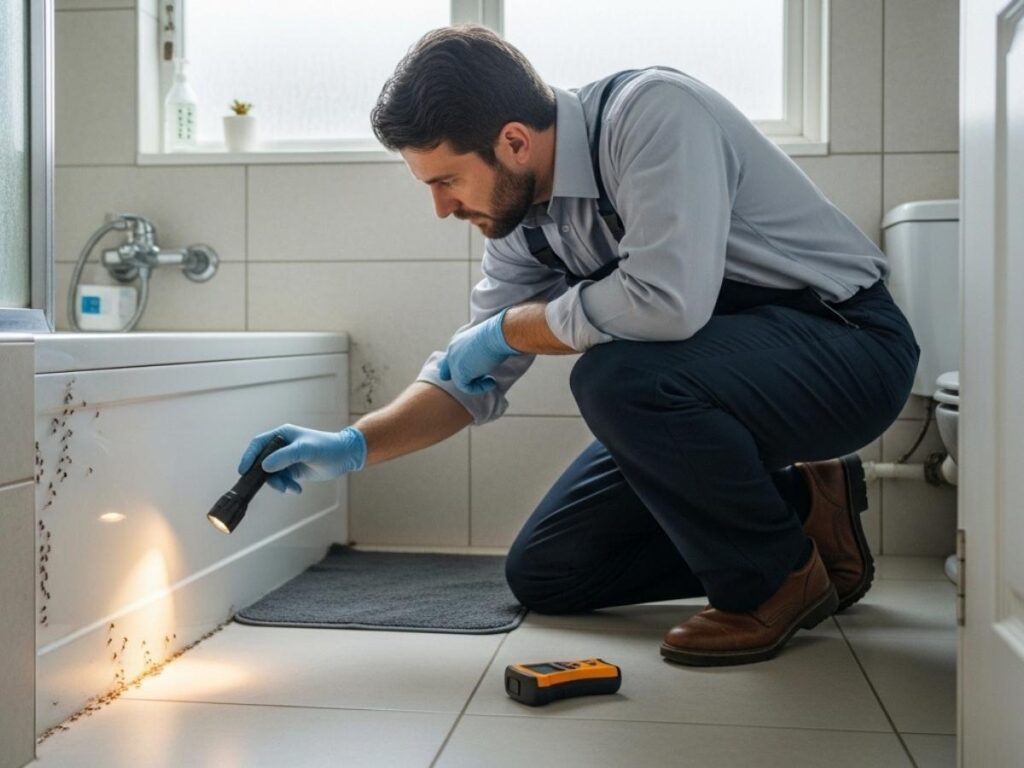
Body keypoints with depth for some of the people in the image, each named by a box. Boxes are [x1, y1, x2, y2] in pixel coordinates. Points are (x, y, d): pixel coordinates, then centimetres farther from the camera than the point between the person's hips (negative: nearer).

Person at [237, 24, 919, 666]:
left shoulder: (653, 112, -25)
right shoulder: (520, 219, -1)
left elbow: (668, 301, -38)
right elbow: (473, 378, 4)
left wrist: (507, 330, -21)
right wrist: (353, 446, -10)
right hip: (709, 373, 8)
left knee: (616, 376, -36)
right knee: (541, 577, 7)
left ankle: (779, 578, -11)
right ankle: (795, 505, 12)